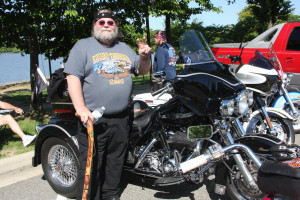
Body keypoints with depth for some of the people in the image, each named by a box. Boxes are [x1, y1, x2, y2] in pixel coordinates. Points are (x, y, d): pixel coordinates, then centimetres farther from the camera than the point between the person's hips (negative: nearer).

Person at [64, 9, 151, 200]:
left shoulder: (124, 48, 17)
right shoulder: (83, 46, -1)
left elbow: (142, 71, 20)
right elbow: (73, 77, -11)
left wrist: (145, 57, -4)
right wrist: (81, 108, -23)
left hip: (121, 118, 6)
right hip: (93, 119, -5)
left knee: (115, 162, 16)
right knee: (91, 165, -2)